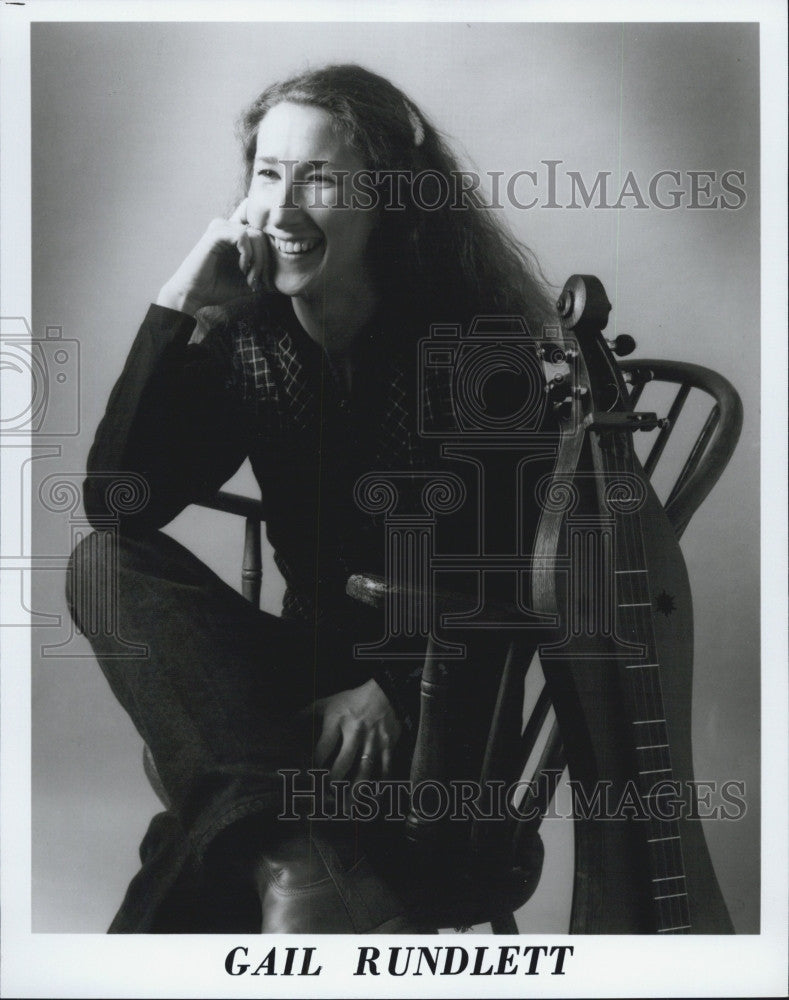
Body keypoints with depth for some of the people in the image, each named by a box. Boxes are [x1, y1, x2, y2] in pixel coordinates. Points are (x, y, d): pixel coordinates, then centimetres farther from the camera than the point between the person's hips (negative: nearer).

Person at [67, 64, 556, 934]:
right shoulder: (245, 340, 1)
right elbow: (115, 502, -10)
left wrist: (395, 689, -22)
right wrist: (178, 312, -17)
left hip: (444, 699, -6)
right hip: (314, 675, 6)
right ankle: (297, 852, -35)